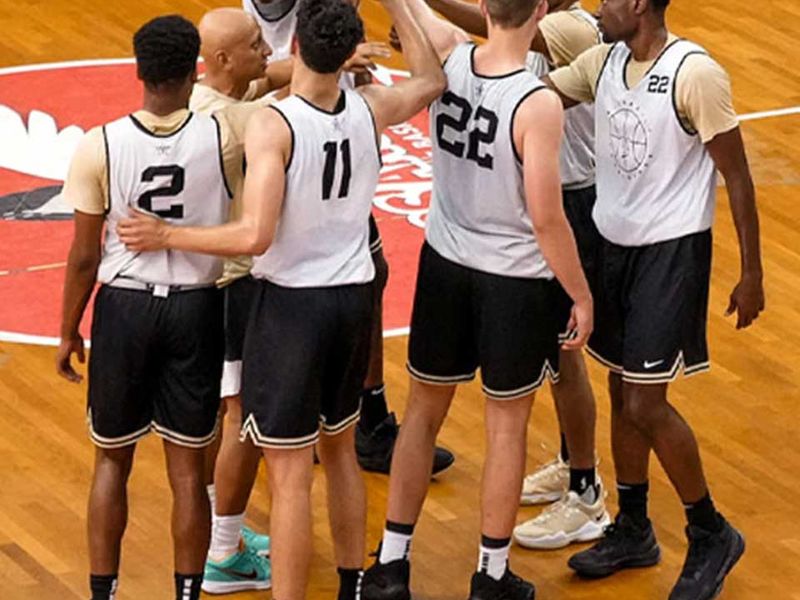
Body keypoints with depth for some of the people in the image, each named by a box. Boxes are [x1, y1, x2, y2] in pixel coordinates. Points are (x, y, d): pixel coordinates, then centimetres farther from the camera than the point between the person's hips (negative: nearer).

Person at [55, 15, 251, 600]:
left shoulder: (99, 148, -13)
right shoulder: (223, 138, -14)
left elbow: (84, 256, -5)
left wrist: (69, 332, 5)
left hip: (124, 307, 0)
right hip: (197, 309, 0)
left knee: (112, 460, 16)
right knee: (188, 468, 10)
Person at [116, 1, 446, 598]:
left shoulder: (273, 124, -22)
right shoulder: (371, 109, -4)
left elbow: (255, 236, -27)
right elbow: (432, 79, 18)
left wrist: (168, 236, -16)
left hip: (292, 302, -6)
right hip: (354, 299, 6)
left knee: (291, 476, 0)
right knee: (340, 449, 25)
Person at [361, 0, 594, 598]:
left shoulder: (447, 59, -13)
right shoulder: (538, 105, -25)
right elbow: (546, 218, -21)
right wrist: (581, 295, -9)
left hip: (444, 265, 4)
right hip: (515, 279, -4)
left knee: (423, 412, 17)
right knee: (507, 426, 12)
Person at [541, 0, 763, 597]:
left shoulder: (695, 74, -20)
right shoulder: (603, 61, 1)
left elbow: (737, 175, -14)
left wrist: (751, 274, -12)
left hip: (672, 253, -7)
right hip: (615, 243, 7)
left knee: (646, 404, -6)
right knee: (622, 389, 15)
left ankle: (713, 537, 12)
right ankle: (633, 530, 30)